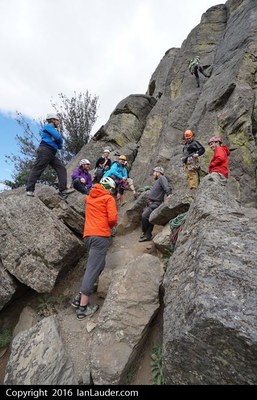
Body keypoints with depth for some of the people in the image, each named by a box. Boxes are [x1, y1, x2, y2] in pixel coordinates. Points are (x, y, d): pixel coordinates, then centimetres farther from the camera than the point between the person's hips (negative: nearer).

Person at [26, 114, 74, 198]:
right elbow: (59, 138, -11)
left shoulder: (53, 130, 30)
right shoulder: (48, 126, 4)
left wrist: (59, 144, 0)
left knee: (61, 169, -2)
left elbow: (60, 146, 23)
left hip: (52, 154, 9)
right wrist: (60, 142, 11)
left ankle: (63, 189, -12)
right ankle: (29, 190, -15)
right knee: (37, 169, -13)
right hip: (45, 150, -9)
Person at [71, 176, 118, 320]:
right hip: (101, 235, -7)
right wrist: (110, 225, 11)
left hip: (89, 234, 7)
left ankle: (81, 296, 18)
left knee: (98, 265, 19)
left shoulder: (89, 197, 19)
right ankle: (83, 307, -2)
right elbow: (113, 218, -9)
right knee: (93, 268, -6)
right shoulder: (108, 198, 0)